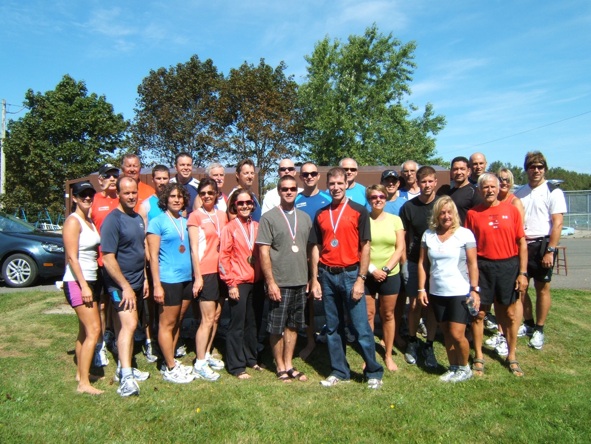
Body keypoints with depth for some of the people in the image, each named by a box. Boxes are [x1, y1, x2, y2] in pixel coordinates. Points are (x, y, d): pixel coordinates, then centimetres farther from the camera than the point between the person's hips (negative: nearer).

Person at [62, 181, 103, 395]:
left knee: (85, 330, 15)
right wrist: (83, 285, -21)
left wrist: (90, 284, 13)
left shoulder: (89, 221, 13)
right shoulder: (73, 221, -12)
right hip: (77, 282, -9)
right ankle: (84, 383, -7)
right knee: (93, 330, -12)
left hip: (90, 281, 9)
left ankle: (81, 373, 26)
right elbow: (72, 257, -18)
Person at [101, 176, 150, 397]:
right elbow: (108, 258, -19)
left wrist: (144, 279, 15)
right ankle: (125, 378, -16)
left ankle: (124, 368, 26)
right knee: (128, 324, -16)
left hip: (137, 282, 8)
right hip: (121, 284, -8)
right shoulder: (113, 220, -15)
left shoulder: (138, 218, 10)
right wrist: (125, 286, -19)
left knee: (128, 326, 15)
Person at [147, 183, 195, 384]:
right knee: (167, 324, 3)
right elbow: (153, 256, -9)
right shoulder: (158, 222, -6)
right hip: (168, 280, -6)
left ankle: (172, 361, 25)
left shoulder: (186, 222, 12)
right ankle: (170, 369, 12)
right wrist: (156, 285, -13)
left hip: (187, 279, 6)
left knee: (177, 322, 13)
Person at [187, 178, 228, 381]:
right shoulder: (195, 216, -4)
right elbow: (194, 249, -8)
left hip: (221, 271, 6)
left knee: (216, 316, 11)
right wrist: (198, 276, -12)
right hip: (205, 272, -6)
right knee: (208, 319, -5)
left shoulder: (222, 215, 11)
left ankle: (207, 354, 25)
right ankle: (199, 364, 3)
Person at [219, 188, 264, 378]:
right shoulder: (230, 228, -6)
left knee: (252, 323, 15)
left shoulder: (257, 226, 7)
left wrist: (265, 278, 6)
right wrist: (230, 283, -11)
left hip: (256, 282, 5)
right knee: (237, 325, 3)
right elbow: (224, 257, -8)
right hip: (238, 283, -5)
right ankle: (236, 366, 13)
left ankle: (251, 358, 30)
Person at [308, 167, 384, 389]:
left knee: (361, 327, 0)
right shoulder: (321, 214, 8)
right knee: (333, 327, 11)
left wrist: (361, 279, -11)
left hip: (350, 274, -4)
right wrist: (314, 279, 4)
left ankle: (374, 372, 15)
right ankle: (339, 371, 23)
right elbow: (315, 247, 9)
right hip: (327, 275, 4)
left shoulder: (359, 211, -3)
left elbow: (365, 246, -6)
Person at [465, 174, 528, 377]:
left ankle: (512, 357, 27)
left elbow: (522, 243, 1)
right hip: (482, 267, 0)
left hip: (509, 265, 1)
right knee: (479, 313, 6)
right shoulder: (472, 213, 0)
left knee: (510, 313, 11)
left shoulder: (511, 210, 1)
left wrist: (523, 273, -3)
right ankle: (478, 357, 21)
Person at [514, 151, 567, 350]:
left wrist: (550, 251, -15)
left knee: (542, 288, 5)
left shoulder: (553, 192, -5)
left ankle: (539, 330, 17)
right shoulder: (519, 193, 10)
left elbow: (558, 223, -10)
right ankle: (529, 324, 26)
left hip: (541, 245, -5)